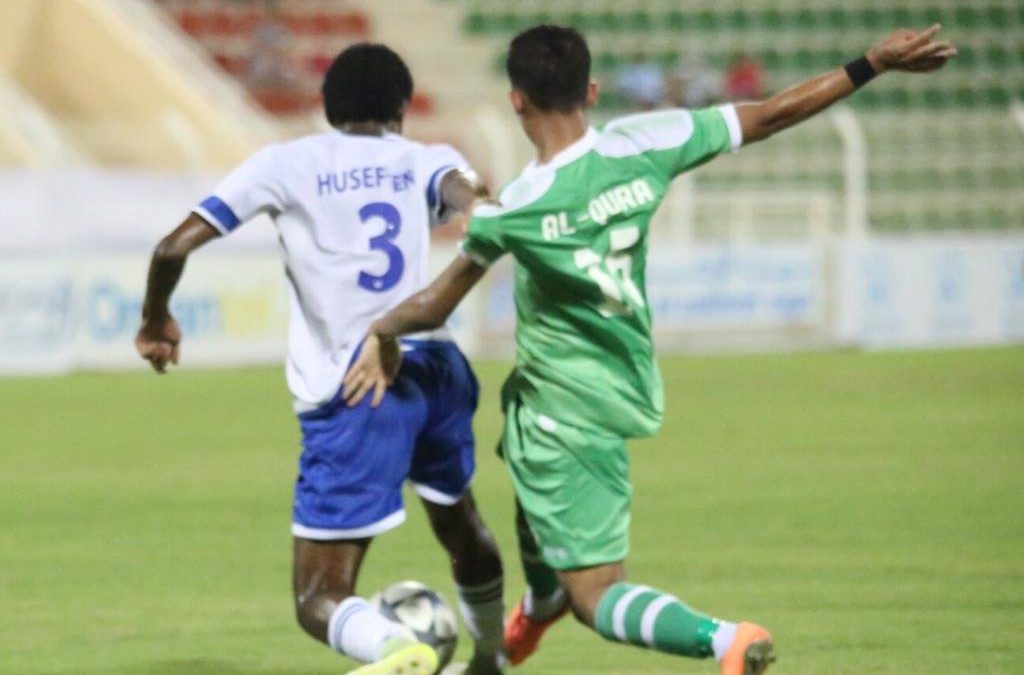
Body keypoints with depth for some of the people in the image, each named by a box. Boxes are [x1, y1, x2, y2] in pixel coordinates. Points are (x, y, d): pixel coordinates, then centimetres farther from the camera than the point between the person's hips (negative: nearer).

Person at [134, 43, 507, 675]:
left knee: (320, 600, -3)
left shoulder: (286, 164, 10)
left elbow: (175, 247, 6)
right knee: (459, 520, 35)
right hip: (435, 368, 4)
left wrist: (157, 320, 21)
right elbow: (467, 195, -12)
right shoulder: (427, 161, 14)